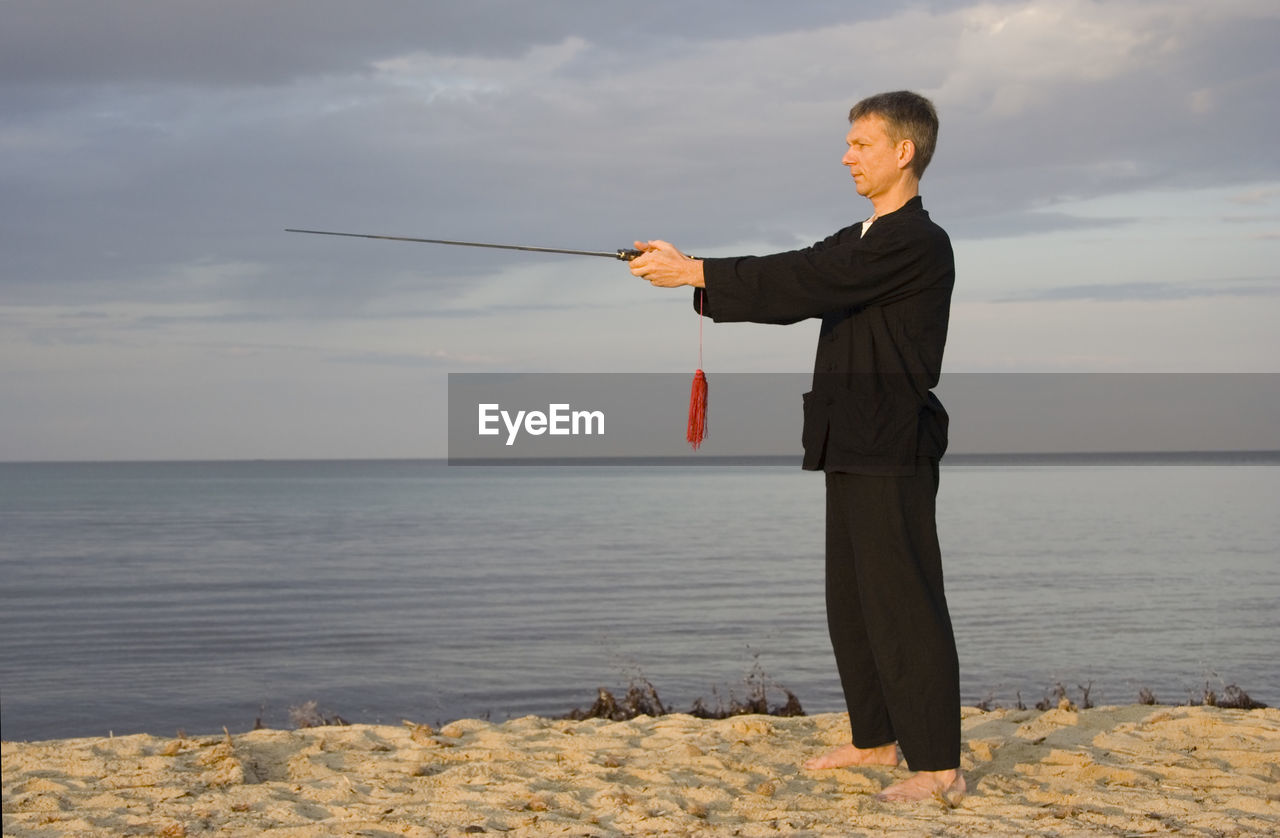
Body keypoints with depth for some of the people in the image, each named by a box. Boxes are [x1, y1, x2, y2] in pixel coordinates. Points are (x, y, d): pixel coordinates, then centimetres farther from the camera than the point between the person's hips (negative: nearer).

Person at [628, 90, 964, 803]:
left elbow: (808, 281, -21)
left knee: (905, 602, -10)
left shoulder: (918, 243, -14)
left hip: (893, 452, -10)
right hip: (855, 448, 10)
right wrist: (691, 273, -1)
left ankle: (938, 766, -7)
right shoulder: (860, 241, 19)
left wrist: (695, 273, -18)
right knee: (852, 599, 15)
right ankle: (876, 738, 27)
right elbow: (804, 283, 12)